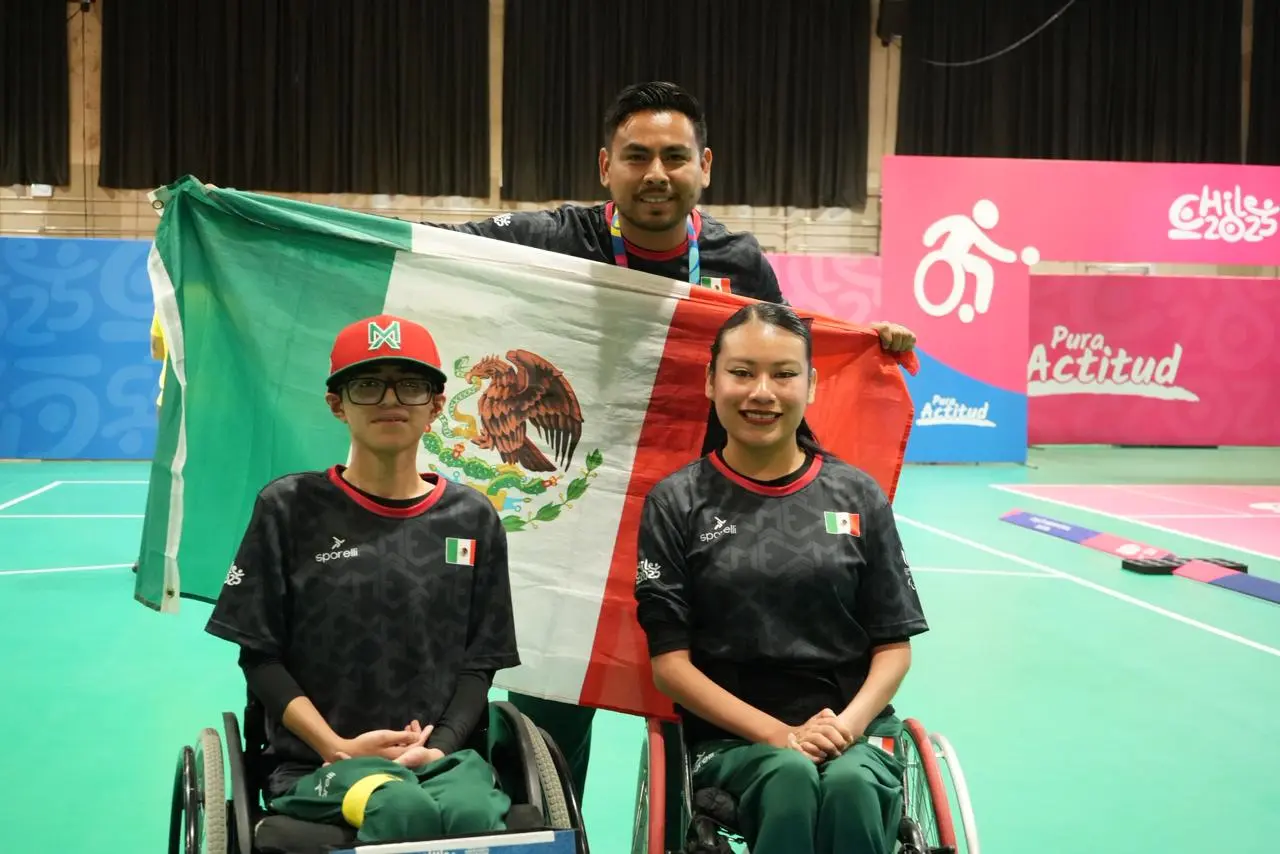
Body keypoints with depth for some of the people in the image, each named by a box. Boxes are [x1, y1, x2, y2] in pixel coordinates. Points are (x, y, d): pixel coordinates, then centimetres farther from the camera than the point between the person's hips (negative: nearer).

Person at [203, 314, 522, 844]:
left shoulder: (472, 519, 10)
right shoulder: (290, 507, 4)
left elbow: (479, 663, 9)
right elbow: (260, 656, 3)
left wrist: (438, 745, -8)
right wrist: (337, 747, -9)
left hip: (444, 755, 2)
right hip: (315, 761, -2)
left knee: (477, 815, -33)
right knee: (404, 810, -36)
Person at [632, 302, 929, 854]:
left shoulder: (858, 495, 7)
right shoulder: (676, 502, 2)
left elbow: (894, 645, 7)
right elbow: (670, 660, -2)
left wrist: (845, 725, -13)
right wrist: (778, 733, -14)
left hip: (854, 728, 2)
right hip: (732, 735, -1)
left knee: (852, 784, -31)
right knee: (791, 776, -34)